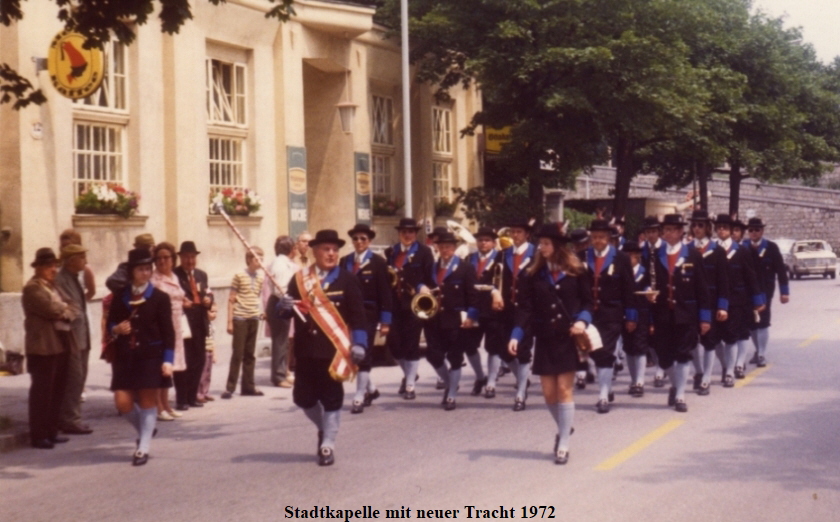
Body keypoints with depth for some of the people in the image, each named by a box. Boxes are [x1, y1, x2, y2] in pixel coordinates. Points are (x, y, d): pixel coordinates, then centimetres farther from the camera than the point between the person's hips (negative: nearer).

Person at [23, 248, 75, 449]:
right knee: (42, 392, -5)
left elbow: (66, 312, 19)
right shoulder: (32, 288, -10)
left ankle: (51, 431, 19)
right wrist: (66, 309, 0)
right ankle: (38, 436, 0)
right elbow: (52, 311, -18)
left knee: (57, 391, 11)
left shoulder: (52, 286, 19)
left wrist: (63, 310, -2)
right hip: (43, 348, -9)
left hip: (60, 345, 9)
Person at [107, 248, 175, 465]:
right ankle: (145, 431, 26)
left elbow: (168, 332, -3)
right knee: (123, 402, -2)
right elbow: (110, 324, 14)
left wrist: (167, 360, -11)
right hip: (125, 357, 3)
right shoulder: (120, 297, 6)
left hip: (151, 357, -3)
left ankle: (143, 448, 10)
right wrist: (117, 329, -10)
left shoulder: (160, 298, -2)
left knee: (148, 401, 0)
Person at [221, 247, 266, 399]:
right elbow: (231, 300, -4)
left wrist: (260, 312, 4)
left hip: (254, 319, 5)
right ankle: (230, 387, 4)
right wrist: (230, 322, -8)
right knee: (237, 354, -3)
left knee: (250, 354, 10)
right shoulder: (239, 276, -6)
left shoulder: (260, 278, 9)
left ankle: (248, 386, 17)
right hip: (240, 319, -5)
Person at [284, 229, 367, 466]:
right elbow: (287, 311, 8)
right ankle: (324, 428, 33)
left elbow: (357, 315, -4)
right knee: (303, 397, 6)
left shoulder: (347, 279, -1)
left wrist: (359, 343, -14)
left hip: (334, 348, -3)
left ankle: (327, 446, 10)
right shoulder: (300, 279, 8)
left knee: (331, 397, 0)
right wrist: (284, 306, -15)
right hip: (306, 350, 3)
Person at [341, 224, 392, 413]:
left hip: (368, 314, -4)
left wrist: (385, 321, -10)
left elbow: (385, 293, -6)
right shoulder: (345, 261, 8)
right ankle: (370, 388, 30)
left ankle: (359, 397, 1)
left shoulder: (378, 262, -3)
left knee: (364, 354, -5)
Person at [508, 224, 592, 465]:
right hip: (544, 339, 3)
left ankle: (563, 444, 3)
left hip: (569, 338, -3)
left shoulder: (576, 271, -2)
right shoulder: (533, 274, 2)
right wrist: (516, 335, -13)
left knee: (564, 389, -4)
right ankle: (564, 428, 33)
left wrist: (583, 321, -16)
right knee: (549, 393, 4)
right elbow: (526, 308, -1)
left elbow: (587, 302, 4)